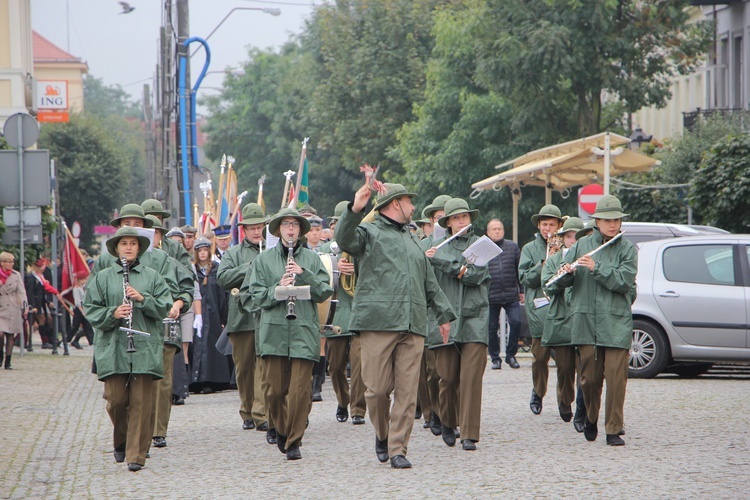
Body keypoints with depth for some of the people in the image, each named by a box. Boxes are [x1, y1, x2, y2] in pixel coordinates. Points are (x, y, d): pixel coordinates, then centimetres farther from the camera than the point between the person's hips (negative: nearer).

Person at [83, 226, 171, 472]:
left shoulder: (152, 277, 10)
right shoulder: (103, 278, 9)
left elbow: (164, 307, 6)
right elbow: (91, 309, 5)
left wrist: (143, 299, -11)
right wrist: (112, 314, -12)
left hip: (145, 347, 0)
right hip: (113, 348, 0)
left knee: (141, 402, -3)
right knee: (116, 399, -2)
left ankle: (137, 454, 1)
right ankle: (120, 441, 25)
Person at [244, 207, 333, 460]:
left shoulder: (311, 259, 10)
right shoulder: (264, 260, 10)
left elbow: (324, 292, 5)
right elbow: (252, 295, 5)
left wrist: (304, 275, -10)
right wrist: (277, 289, -12)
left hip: (304, 331, 0)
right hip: (274, 332, 1)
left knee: (300, 389, -7)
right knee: (276, 388, 3)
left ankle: (294, 441, 2)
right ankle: (280, 429, 28)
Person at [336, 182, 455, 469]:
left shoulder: (411, 240, 28)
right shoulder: (369, 233, 7)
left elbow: (430, 282, 34)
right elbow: (344, 240, -16)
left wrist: (443, 314, 28)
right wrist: (355, 210, -32)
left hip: (413, 327, 5)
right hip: (378, 323, -5)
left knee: (407, 391, -2)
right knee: (378, 387, -6)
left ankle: (397, 449, 2)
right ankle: (382, 433, 19)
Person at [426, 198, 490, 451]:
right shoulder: (438, 247, 11)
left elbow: (476, 274, -8)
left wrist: (441, 261, -12)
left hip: (474, 318, -1)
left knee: (471, 377, -10)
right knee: (448, 376, 2)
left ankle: (469, 434, -9)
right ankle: (448, 423, 27)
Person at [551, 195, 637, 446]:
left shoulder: (627, 249, 4)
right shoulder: (582, 245, 10)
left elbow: (624, 281, -10)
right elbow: (561, 281, 11)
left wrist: (596, 268, -17)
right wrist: (565, 273, -12)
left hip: (616, 322, -2)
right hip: (586, 320, 2)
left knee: (616, 376, -8)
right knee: (589, 376, 5)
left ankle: (614, 430, -2)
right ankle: (591, 417, 30)